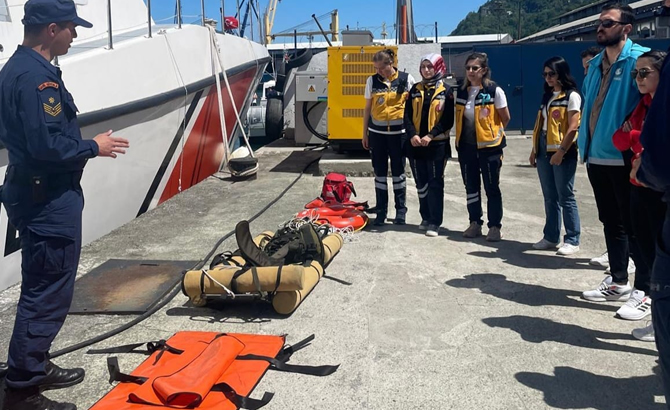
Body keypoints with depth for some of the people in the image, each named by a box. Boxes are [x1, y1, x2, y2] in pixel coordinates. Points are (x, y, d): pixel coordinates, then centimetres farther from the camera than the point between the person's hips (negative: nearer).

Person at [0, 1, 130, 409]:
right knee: (48, 294, -2)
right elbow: (47, 146, -26)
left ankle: (35, 366, 34)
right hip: (48, 200, -11)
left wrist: (83, 145, 11)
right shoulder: (36, 76, -20)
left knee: (41, 288, 20)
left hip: (36, 193, 11)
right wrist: (93, 147, -12)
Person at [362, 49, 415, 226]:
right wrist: (364, 133, 9)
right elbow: (367, 108, 10)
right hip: (377, 132, 2)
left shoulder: (406, 79, -2)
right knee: (379, 172, 7)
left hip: (398, 132, -2)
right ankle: (381, 210, 16)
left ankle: (401, 210, 17)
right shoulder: (372, 81, 4)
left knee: (398, 172, 6)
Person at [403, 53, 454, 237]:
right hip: (415, 144, 4)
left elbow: (448, 120, -6)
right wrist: (412, 135, -13)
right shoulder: (415, 89, 10)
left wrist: (431, 135, -17)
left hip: (437, 144, -4)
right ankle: (426, 218, 23)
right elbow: (407, 115, 4)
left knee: (435, 184, -1)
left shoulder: (446, 91, 0)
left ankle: (435, 222, 1)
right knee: (421, 183, 11)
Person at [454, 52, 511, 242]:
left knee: (491, 188, 2)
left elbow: (505, 118, -2)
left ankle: (495, 226, 11)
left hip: (488, 147, -5)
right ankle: (475, 223, 24)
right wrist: (460, 137, 6)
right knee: (471, 187, 12)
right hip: (466, 147, 5)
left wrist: (493, 134, 7)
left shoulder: (495, 91, -10)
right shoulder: (461, 92, 5)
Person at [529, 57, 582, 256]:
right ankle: (551, 237, 19)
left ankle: (572, 240, 5)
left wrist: (561, 151, -19)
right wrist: (534, 149, 13)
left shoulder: (571, 96, -6)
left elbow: (573, 127, -13)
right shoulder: (547, 96, 16)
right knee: (549, 197, 11)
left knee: (566, 197, -3)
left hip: (562, 152, -7)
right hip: (544, 151, 7)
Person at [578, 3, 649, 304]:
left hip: (625, 158, -8)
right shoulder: (596, 63, 13)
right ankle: (618, 282, 29)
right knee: (611, 222, 16)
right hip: (597, 157, 8)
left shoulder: (639, 59, -10)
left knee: (634, 225, 1)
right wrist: (586, 145, 13)